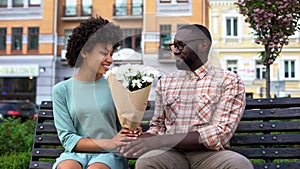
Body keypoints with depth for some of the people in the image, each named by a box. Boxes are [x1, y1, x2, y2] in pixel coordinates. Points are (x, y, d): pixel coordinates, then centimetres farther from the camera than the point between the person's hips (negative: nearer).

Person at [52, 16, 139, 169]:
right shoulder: (61, 90, 4)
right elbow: (67, 138, -2)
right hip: (75, 154, 0)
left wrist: (133, 132, -15)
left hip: (108, 156, 0)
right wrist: (109, 143, -14)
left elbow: (123, 130, 10)